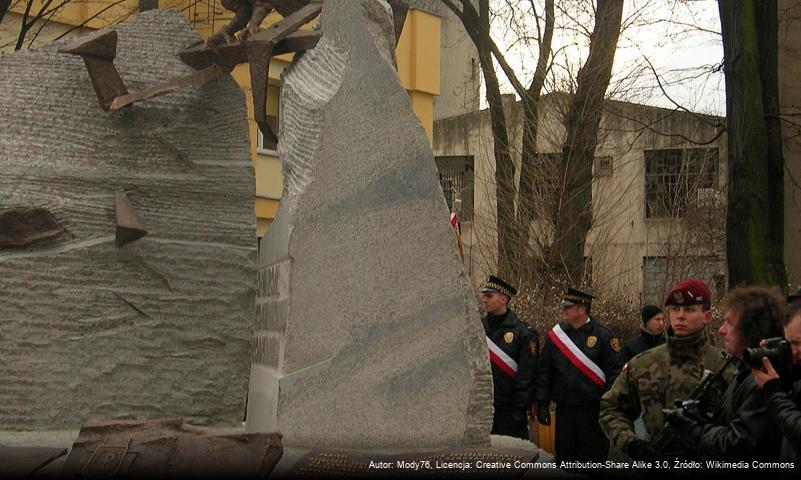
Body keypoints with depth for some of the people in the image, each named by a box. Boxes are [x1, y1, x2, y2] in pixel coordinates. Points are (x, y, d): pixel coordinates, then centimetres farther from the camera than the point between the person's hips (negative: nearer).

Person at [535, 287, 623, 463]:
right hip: (564, 411, 4)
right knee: (563, 460, 9)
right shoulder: (555, 335, 7)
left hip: (593, 411, -4)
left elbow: (614, 373, -5)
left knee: (594, 458, 2)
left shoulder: (603, 335, -4)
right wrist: (542, 404, 5)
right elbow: (544, 372, 10)